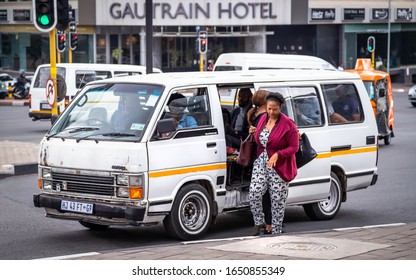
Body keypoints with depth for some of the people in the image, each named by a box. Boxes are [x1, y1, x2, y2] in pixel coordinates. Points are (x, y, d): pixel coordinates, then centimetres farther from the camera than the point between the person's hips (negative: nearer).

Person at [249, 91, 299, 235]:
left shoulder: (288, 124, -12)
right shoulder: (263, 119, 6)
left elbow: (294, 147, -12)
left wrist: (278, 155, -23)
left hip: (279, 167, -4)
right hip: (261, 163, 4)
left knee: (278, 200, 1)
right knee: (254, 194, -10)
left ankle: (276, 232, 12)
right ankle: (259, 222, 12)